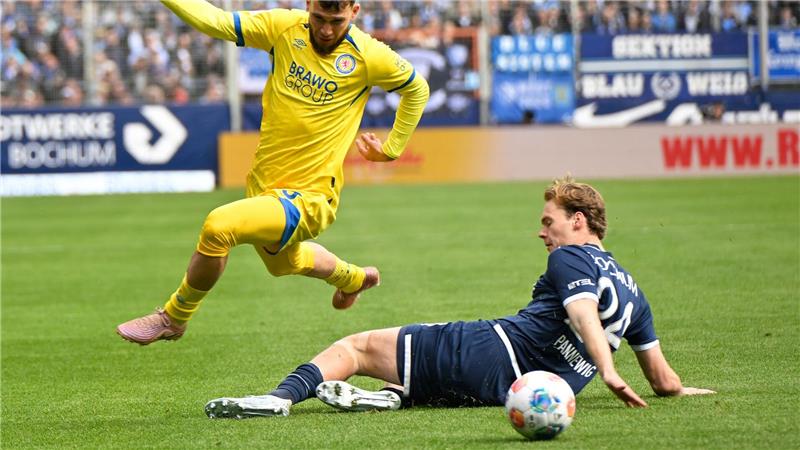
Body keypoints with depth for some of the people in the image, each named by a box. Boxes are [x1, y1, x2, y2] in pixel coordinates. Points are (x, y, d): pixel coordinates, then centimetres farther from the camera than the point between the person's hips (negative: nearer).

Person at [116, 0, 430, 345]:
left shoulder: (369, 56, -12)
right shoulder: (285, 28, -6)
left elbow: (417, 89, 6)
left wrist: (392, 148, 8)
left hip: (309, 196, -6)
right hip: (264, 183, 6)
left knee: (218, 226, -27)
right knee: (284, 263, 32)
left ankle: (174, 318, -6)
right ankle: (354, 279, 64)